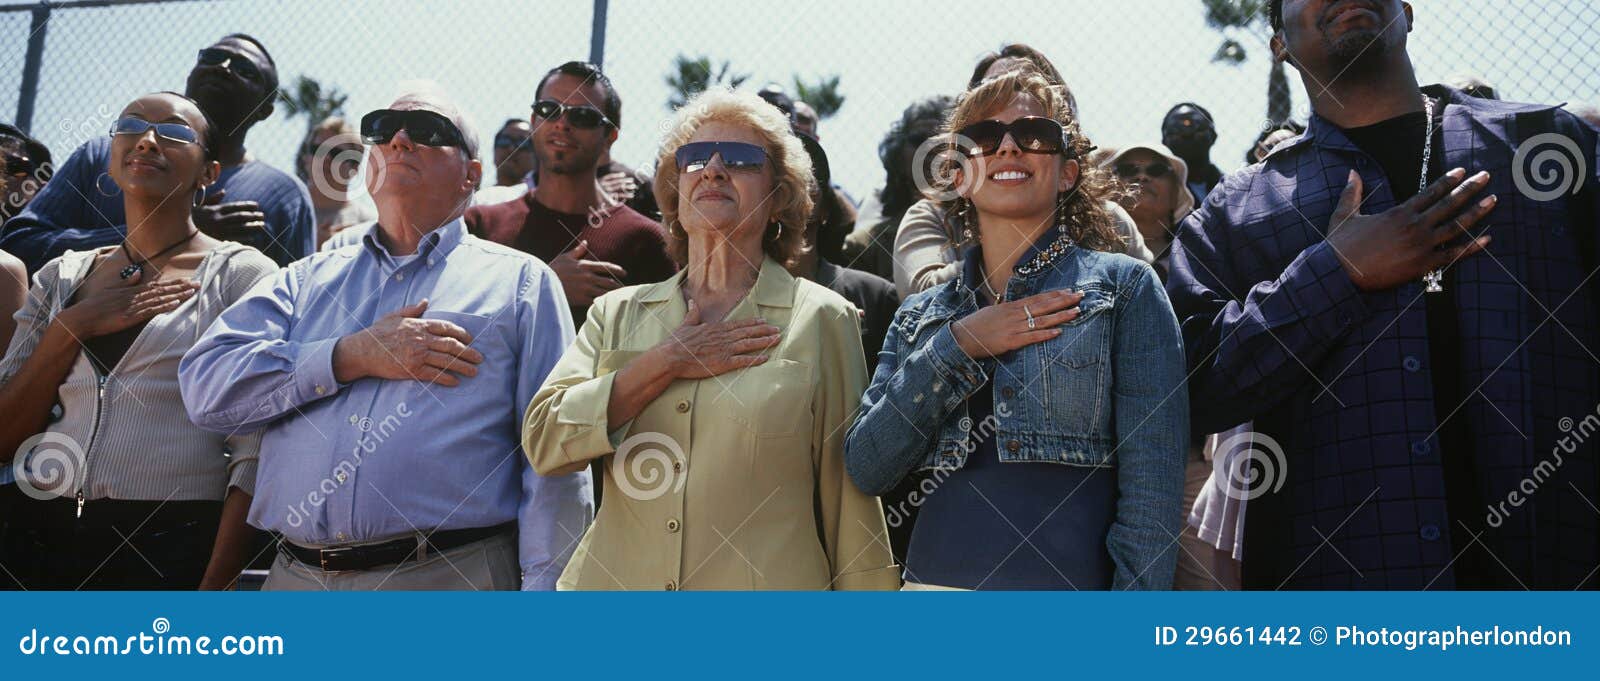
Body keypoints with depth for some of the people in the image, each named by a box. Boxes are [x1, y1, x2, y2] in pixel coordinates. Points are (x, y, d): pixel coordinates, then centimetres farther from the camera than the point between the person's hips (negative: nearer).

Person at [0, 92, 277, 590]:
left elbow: (254, 455, -10)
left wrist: (215, 584, -18)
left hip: (174, 548, -4)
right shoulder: (62, 276, 12)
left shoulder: (243, 274, -2)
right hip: (43, 539, 4)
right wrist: (72, 327, -5)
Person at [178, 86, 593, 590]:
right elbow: (204, 386, 1)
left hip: (453, 574, -3)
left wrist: (543, 586, -11)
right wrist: (352, 357, -9)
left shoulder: (520, 280, 5)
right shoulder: (307, 280, 15)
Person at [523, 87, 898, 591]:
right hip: (617, 578, 2)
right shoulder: (616, 313, 6)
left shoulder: (820, 318, -2)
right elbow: (543, 443, -5)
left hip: (767, 579, -2)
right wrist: (664, 365, -11)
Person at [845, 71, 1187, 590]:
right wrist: (957, 346, -9)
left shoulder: (1124, 288, -1)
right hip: (933, 579, 3)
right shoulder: (920, 314, 9)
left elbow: (1153, 490, -6)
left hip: (1071, 581, -3)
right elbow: (867, 467, -2)